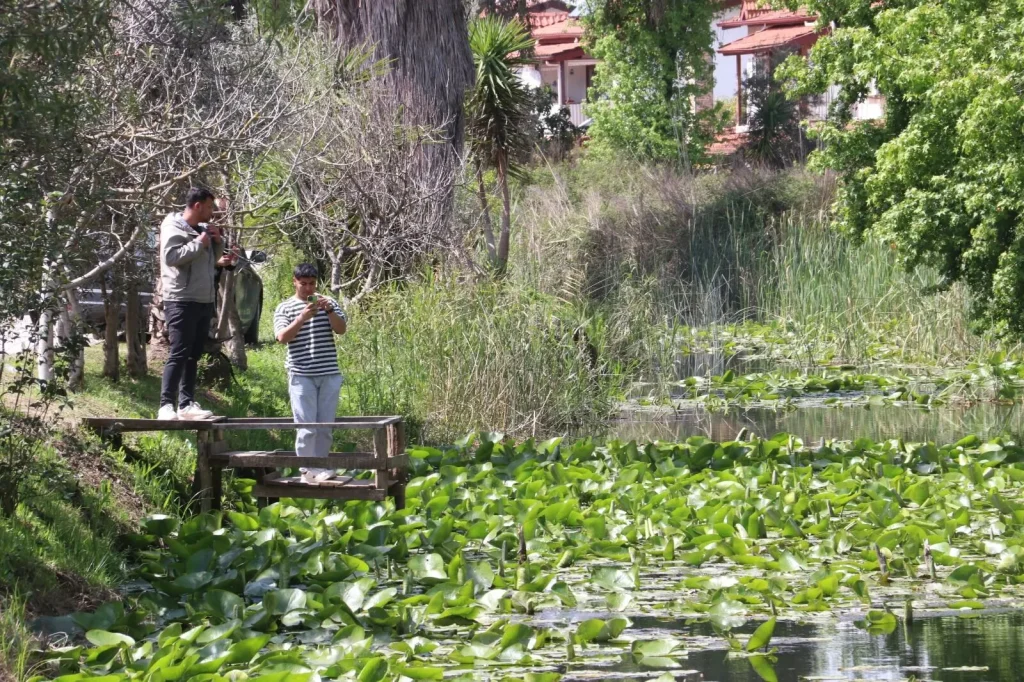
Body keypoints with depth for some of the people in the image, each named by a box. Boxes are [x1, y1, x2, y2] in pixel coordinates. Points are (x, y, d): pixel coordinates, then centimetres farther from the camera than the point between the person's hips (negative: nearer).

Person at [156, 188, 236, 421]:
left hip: (204, 301, 9)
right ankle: (166, 406, -14)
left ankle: (187, 404, 14)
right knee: (179, 354, -12)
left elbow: (213, 258, 26)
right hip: (182, 302, -9)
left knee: (193, 356, 10)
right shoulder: (174, 228, -9)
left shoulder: (202, 229, 16)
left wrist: (217, 241, 7)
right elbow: (170, 256, -23)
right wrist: (198, 244, -17)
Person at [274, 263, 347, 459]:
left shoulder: (328, 303, 11)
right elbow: (282, 337, -9)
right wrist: (302, 317, -21)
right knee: (306, 428, -8)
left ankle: (321, 468, 15)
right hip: (302, 376, -3)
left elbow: (341, 329, 0)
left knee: (326, 428, 6)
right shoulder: (285, 308, 4)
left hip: (329, 375, 3)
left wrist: (329, 311, -17)